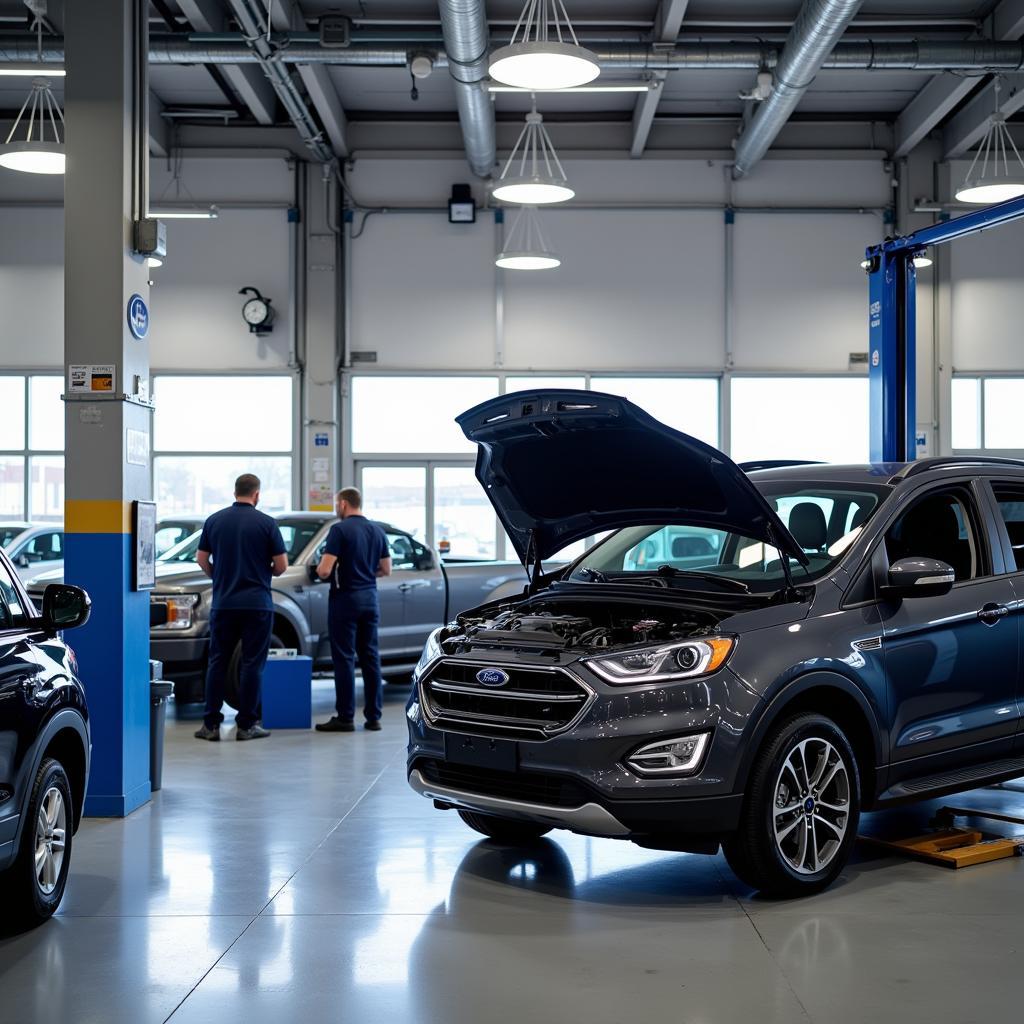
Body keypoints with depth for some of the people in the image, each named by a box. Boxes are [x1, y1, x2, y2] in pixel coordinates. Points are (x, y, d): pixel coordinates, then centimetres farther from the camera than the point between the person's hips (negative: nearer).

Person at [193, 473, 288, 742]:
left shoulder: (214, 520, 4)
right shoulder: (266, 523, -5)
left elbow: (202, 559, 6)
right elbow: (281, 565, -4)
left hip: (223, 603, 3)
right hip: (257, 603, -3)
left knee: (217, 663, 8)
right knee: (252, 664, 2)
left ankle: (211, 724, 6)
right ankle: (246, 725, 3)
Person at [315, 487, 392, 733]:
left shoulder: (340, 530, -12)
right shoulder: (377, 531, 9)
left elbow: (325, 571, -17)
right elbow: (386, 569, 14)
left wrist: (320, 570, 5)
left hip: (345, 599, -6)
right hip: (370, 599, 6)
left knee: (344, 658, -2)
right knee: (370, 657, 9)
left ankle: (345, 717, 0)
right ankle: (373, 716, 10)